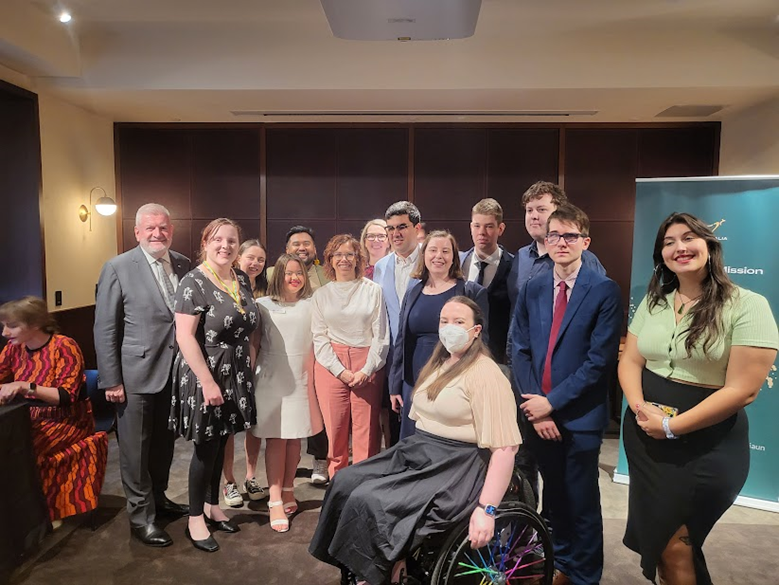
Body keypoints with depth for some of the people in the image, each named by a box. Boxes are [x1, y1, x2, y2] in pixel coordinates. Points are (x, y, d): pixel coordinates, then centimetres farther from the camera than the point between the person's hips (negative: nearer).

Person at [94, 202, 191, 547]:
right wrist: (111, 380, -10)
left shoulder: (185, 266, 4)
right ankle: (141, 517, 23)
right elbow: (105, 328, -8)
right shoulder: (118, 268, -8)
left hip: (176, 373, 5)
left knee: (164, 444, 19)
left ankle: (158, 497, 39)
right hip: (137, 374, -4)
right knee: (136, 450, 7)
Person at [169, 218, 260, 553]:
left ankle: (212, 506, 34)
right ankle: (195, 519, 21)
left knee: (220, 443, 16)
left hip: (236, 373, 6)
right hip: (204, 374, -6)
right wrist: (208, 381, -23)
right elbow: (184, 336, -21)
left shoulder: (242, 279, 6)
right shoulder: (194, 282, -15)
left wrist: (251, 363, 9)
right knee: (206, 446, 4)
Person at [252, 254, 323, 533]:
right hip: (272, 377, -2)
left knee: (295, 437, 8)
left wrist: (315, 377, 4)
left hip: (301, 377, 2)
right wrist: (251, 373, -1)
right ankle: (275, 501, 3)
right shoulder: (263, 305, 2)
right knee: (276, 438, -2)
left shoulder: (310, 305, 7)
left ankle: (288, 490, 23)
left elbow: (317, 342, 10)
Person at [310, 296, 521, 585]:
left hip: (456, 467, -9)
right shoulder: (439, 365, 13)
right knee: (344, 483, -4)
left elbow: (504, 447, -21)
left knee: (369, 501, -22)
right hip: (417, 453, 9)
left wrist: (486, 508, -24)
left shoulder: (485, 374, -15)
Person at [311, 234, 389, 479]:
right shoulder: (321, 295, 11)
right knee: (335, 430, 2)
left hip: (367, 367, -1)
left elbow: (381, 336, 2)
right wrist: (341, 371, -6)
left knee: (366, 431, -2)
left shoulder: (373, 290, 5)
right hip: (330, 367, 1)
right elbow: (319, 337, 6)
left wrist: (366, 370, -8)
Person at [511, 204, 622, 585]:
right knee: (553, 496, 20)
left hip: (580, 415, -4)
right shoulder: (532, 289, 5)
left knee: (582, 503, 10)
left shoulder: (604, 291, -9)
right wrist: (534, 404, -7)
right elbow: (519, 349, 2)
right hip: (539, 412, 4)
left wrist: (552, 401, -15)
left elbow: (601, 359, -14)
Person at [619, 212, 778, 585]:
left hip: (707, 444, -5)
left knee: (675, 545, 2)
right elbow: (630, 360, 5)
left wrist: (672, 426, -18)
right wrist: (639, 406, -14)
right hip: (645, 434, 5)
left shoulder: (748, 306, -12)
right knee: (655, 535, 18)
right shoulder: (653, 301, 6)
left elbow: (742, 390, -17)